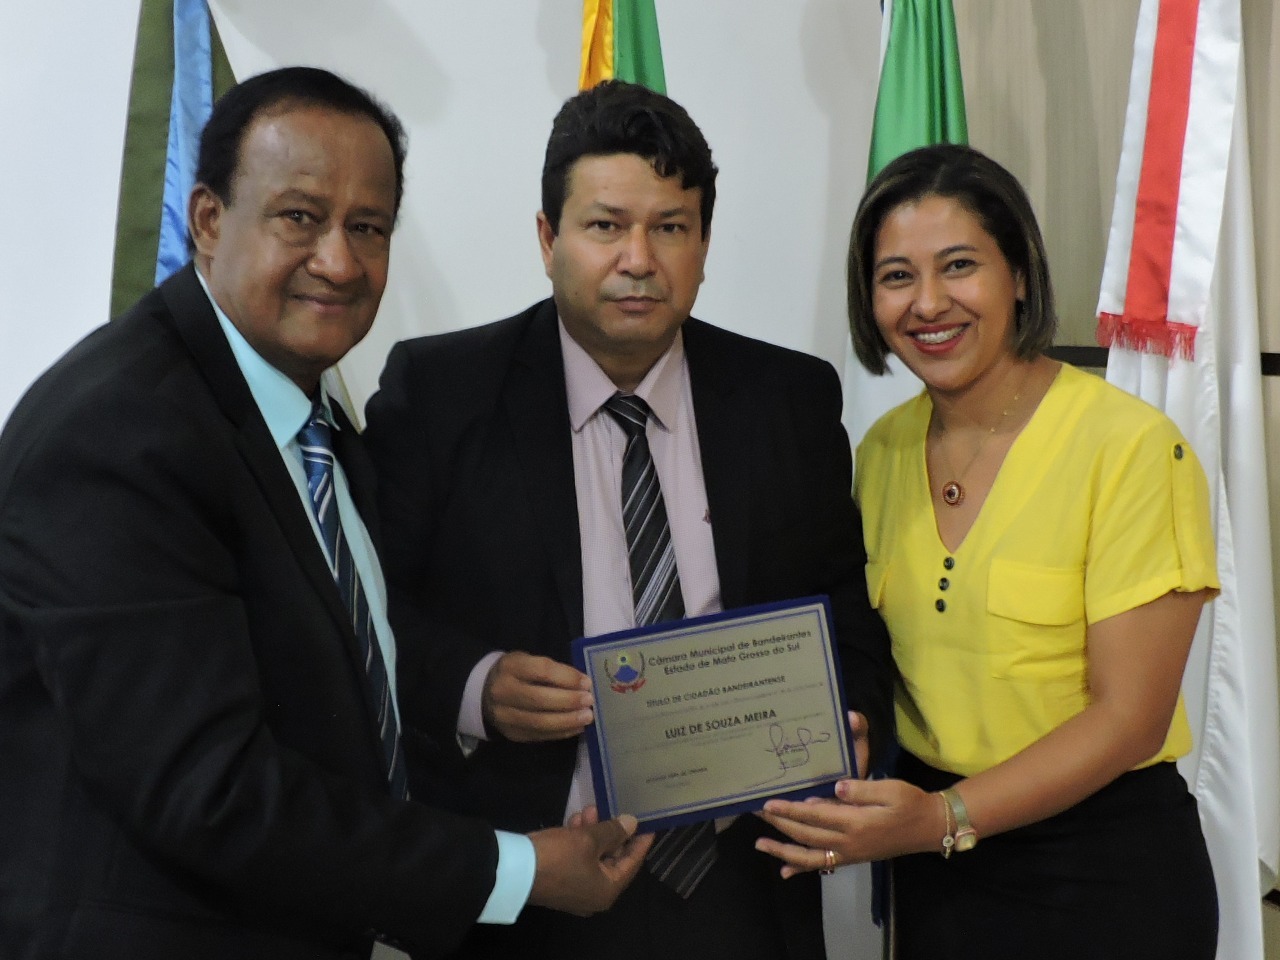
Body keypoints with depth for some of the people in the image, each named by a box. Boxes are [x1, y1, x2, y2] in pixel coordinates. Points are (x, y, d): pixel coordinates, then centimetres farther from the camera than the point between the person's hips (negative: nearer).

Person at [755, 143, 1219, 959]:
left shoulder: (1131, 448, -15)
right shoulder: (883, 451, 1)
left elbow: (1128, 718, -16)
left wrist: (947, 817, -24)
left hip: (1105, 862, -4)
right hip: (936, 860, 5)